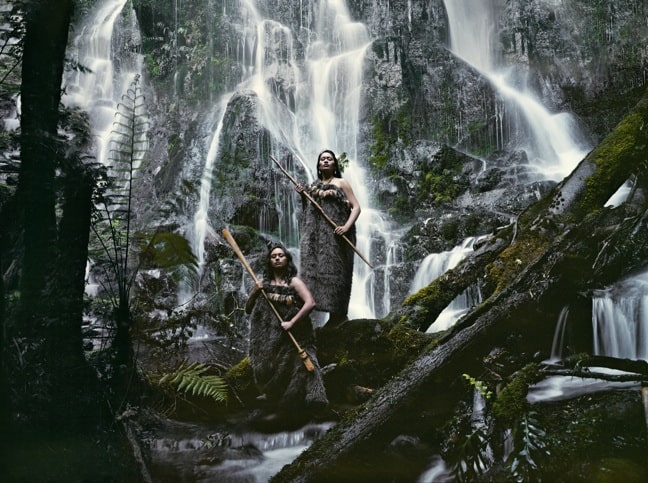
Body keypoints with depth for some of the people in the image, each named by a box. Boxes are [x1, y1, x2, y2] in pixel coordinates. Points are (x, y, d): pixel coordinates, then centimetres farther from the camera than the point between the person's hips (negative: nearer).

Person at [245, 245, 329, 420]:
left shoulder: (294, 282, -2)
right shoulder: (263, 283, 10)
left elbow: (310, 303, -16)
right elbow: (248, 310, 13)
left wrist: (291, 322, -22)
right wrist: (254, 292, -5)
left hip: (293, 335, -4)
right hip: (269, 337, 4)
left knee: (297, 369, -11)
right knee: (271, 371, 6)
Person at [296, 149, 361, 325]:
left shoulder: (341, 183, 5)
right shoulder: (313, 186, 19)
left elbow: (356, 207, -2)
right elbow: (307, 211, 21)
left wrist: (347, 226, -18)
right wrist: (303, 195, 4)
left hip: (335, 235, -5)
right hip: (315, 235, 5)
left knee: (334, 271, -7)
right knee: (313, 268, -3)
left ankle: (338, 314, -2)